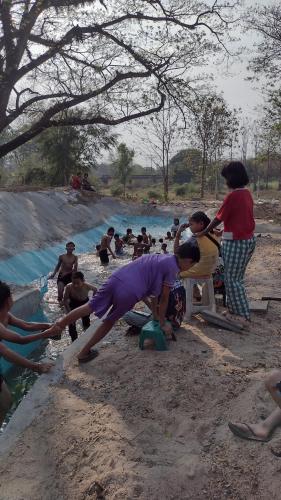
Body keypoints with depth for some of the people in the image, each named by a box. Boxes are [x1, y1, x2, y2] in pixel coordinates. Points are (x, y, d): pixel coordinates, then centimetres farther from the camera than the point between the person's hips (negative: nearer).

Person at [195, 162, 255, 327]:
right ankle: (235, 311, 26)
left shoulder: (233, 196, -18)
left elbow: (219, 218, -11)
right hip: (249, 239, 9)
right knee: (237, 278, 17)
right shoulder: (247, 193, 8)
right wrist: (223, 231, 20)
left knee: (232, 280, 1)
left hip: (236, 242, -9)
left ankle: (244, 317, 5)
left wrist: (204, 233, 2)